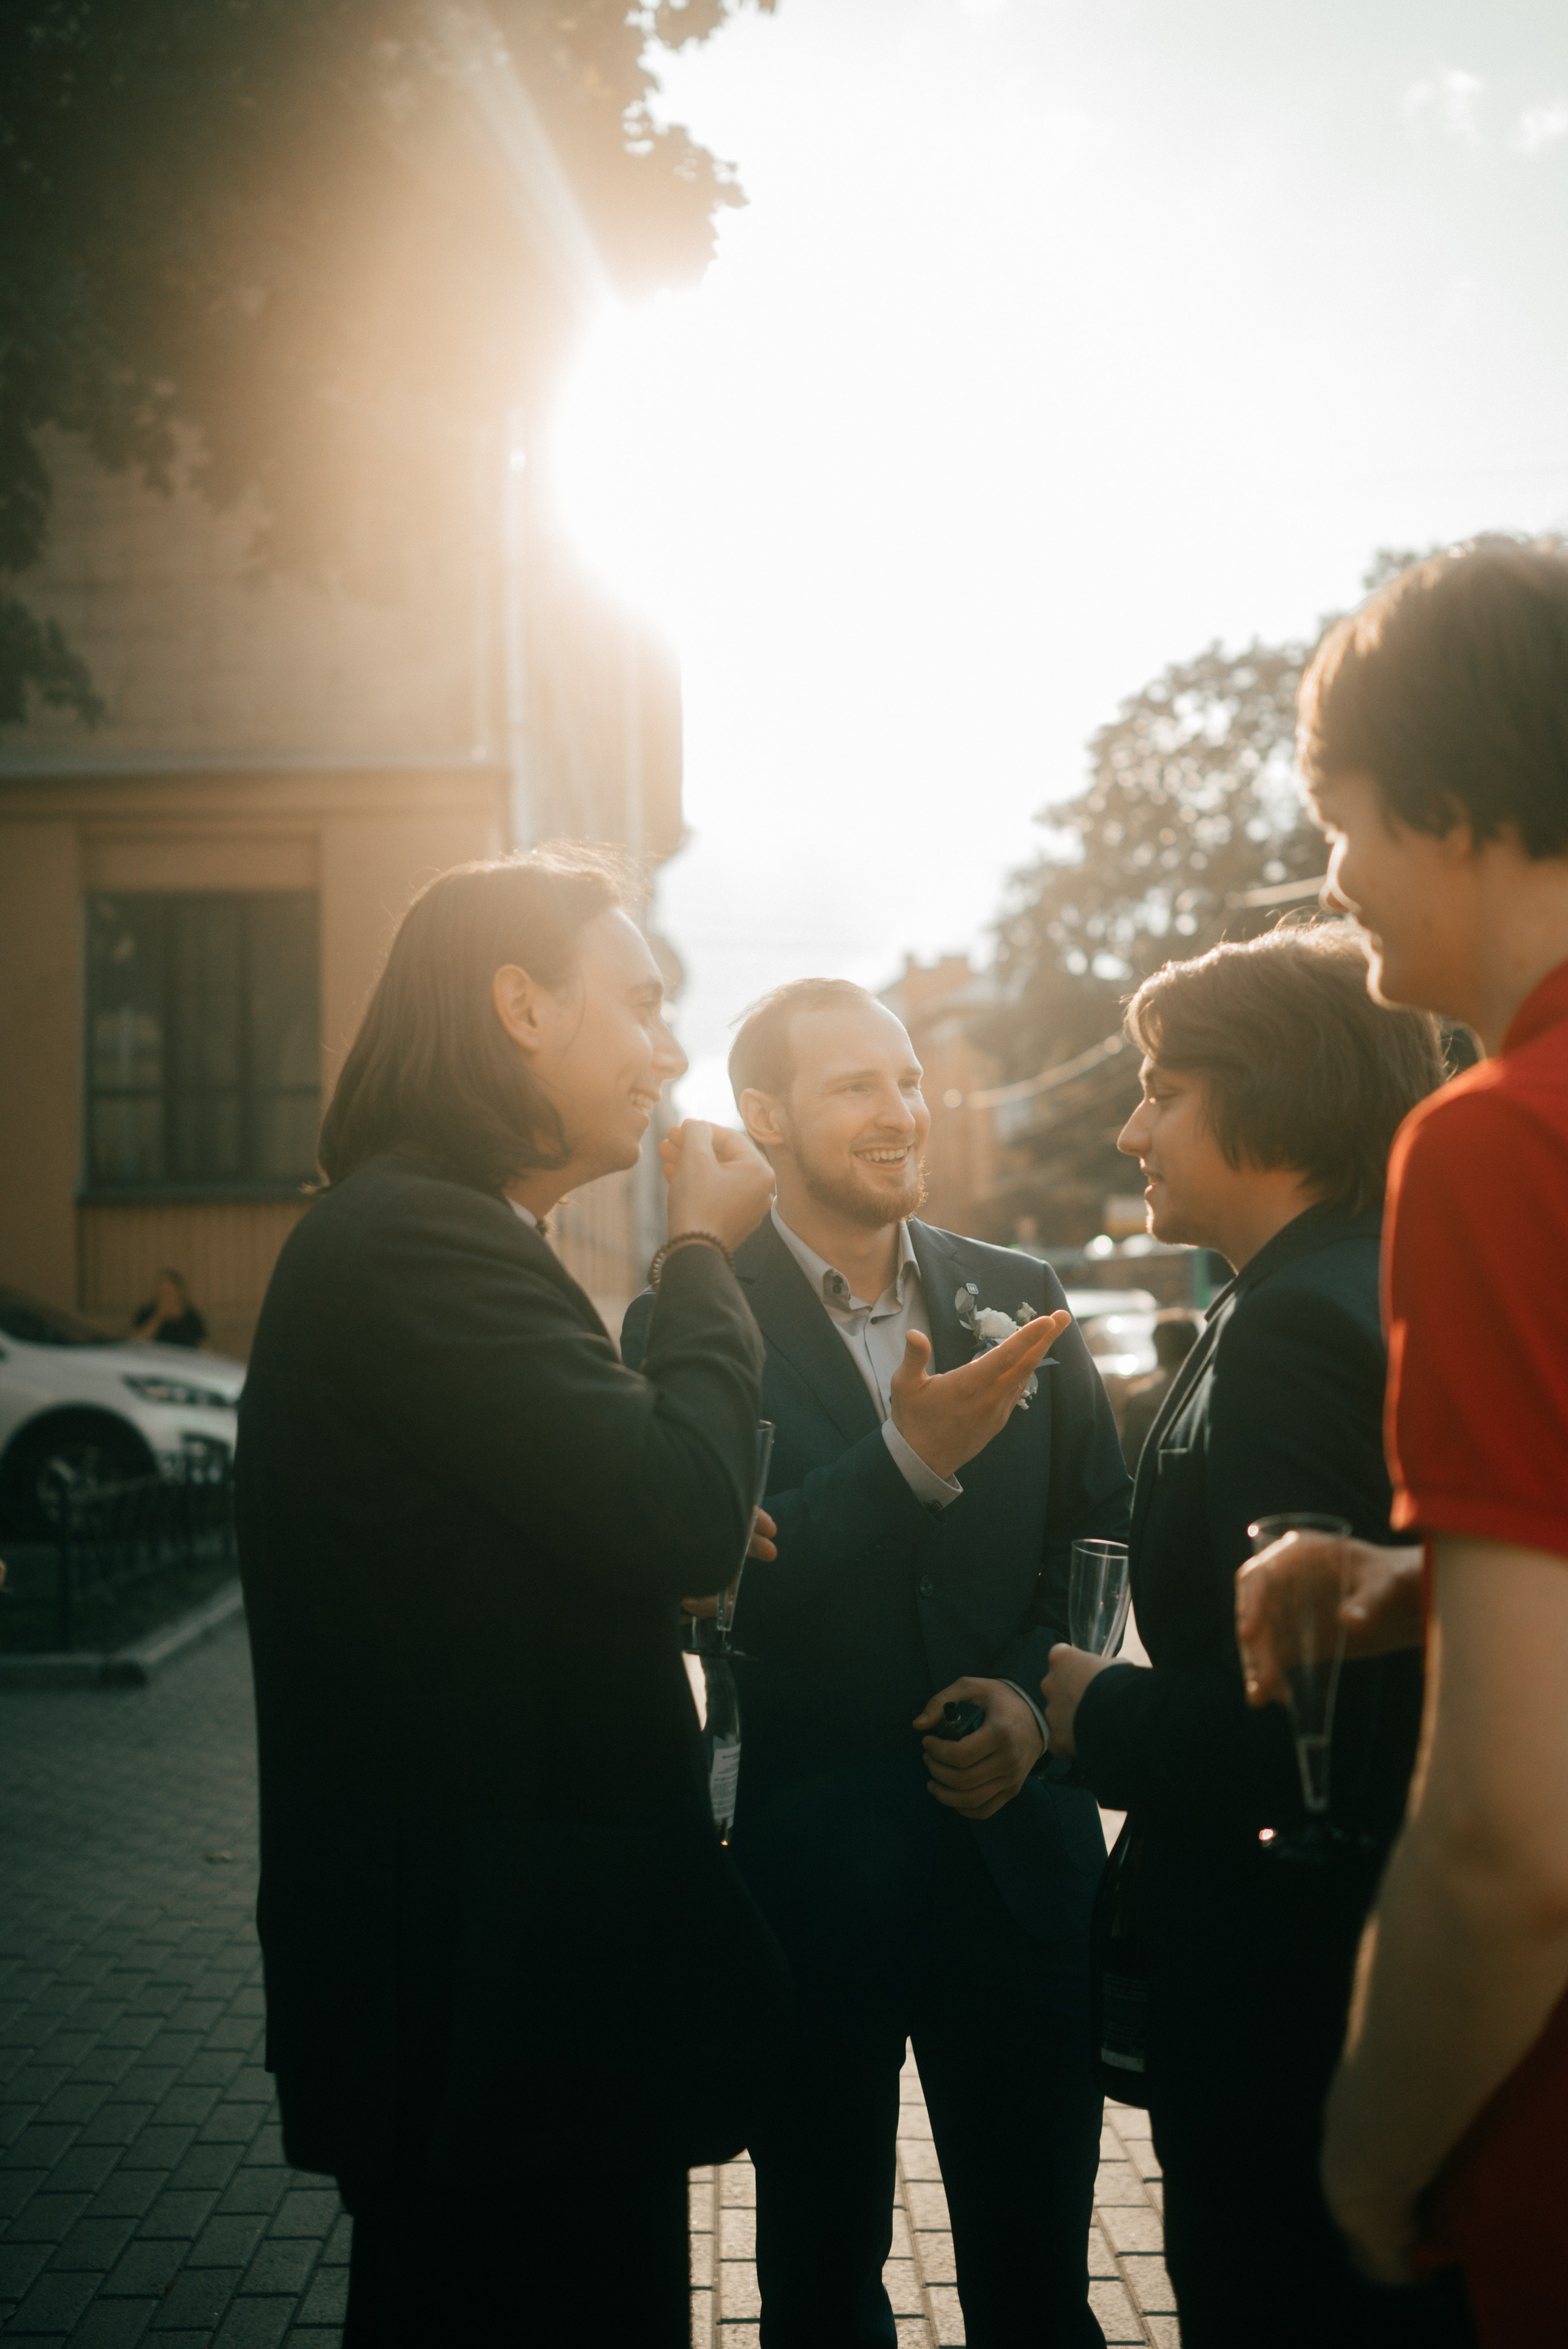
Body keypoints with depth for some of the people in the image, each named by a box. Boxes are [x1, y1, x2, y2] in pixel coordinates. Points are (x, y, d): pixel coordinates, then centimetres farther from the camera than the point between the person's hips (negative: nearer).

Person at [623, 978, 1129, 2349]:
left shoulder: (1020, 1301, 5)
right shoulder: (688, 1327, -7)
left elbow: (1105, 1539, 9)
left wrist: (1035, 1692, -8)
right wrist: (910, 1457, -26)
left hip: (1020, 1859, 3)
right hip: (806, 1866, -2)